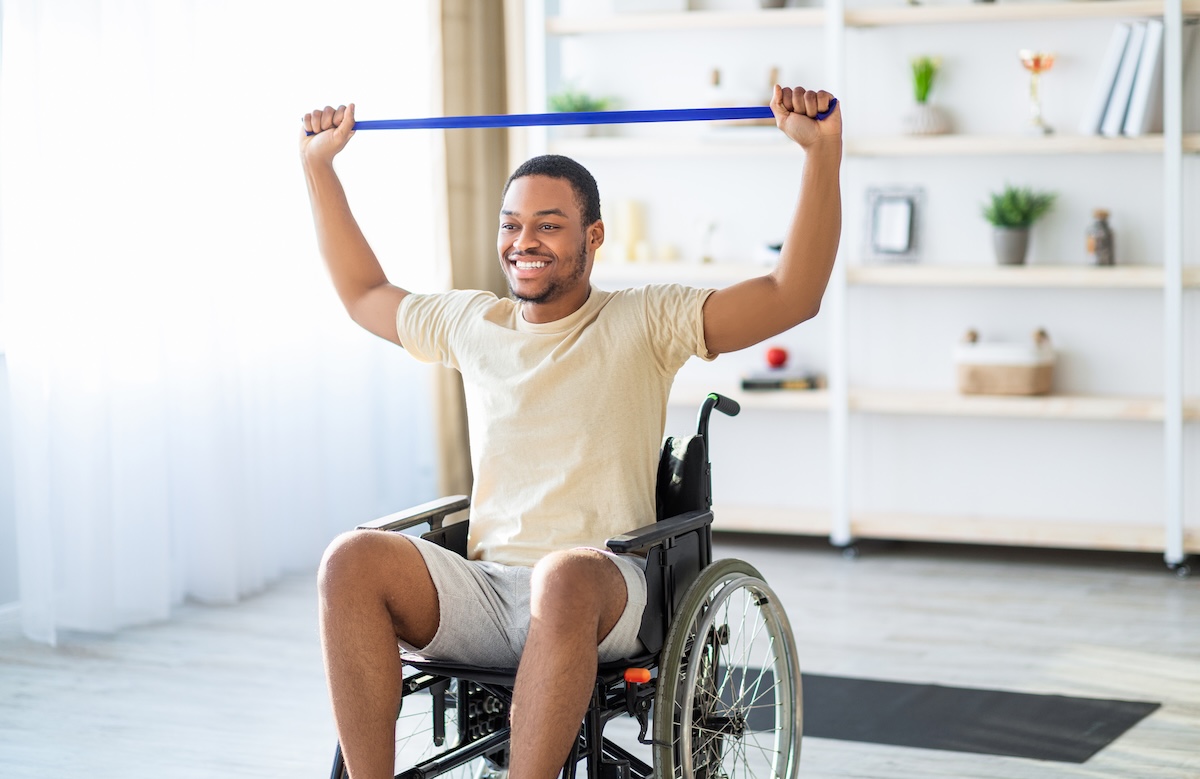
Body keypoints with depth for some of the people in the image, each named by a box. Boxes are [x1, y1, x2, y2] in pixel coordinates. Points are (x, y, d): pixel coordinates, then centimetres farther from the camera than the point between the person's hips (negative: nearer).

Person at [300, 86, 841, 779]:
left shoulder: (645, 324, 4)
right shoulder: (471, 322, 18)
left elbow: (794, 295, -6)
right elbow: (364, 293, 35)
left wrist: (823, 150, -14)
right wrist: (319, 164, 33)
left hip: (599, 591, -4)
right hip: (480, 591, 4)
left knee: (564, 574, -41)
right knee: (352, 560, -26)